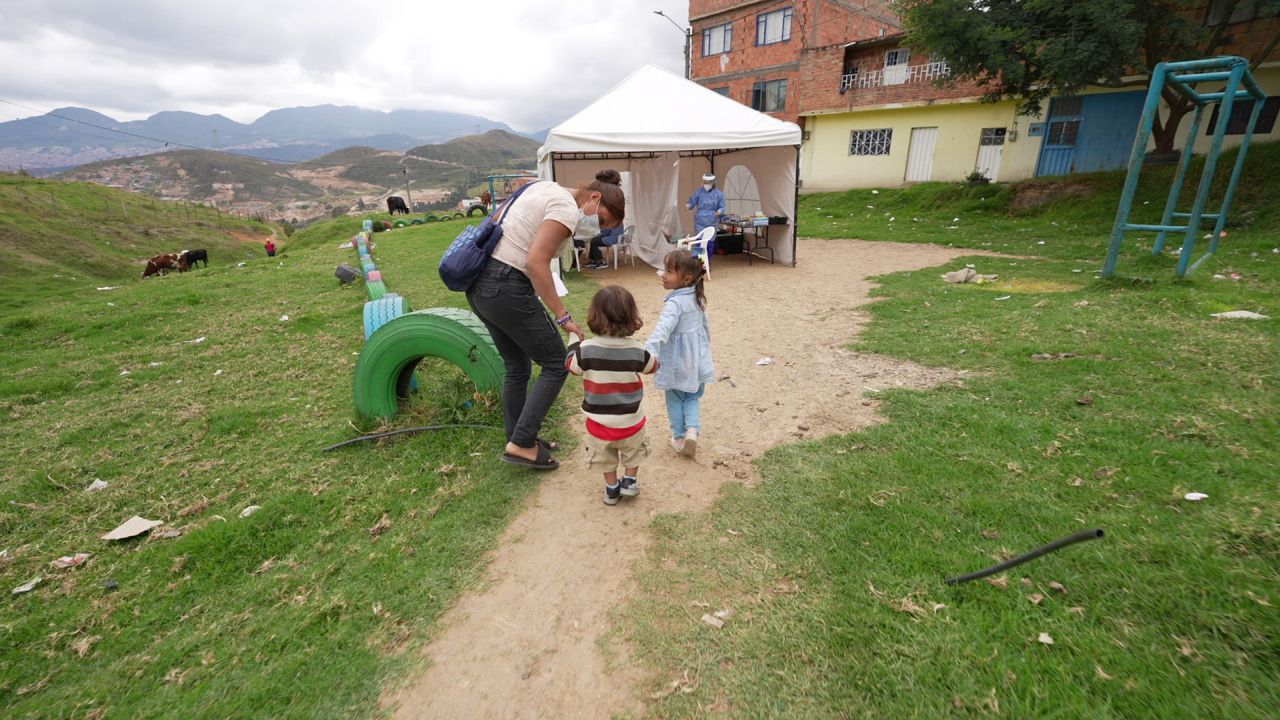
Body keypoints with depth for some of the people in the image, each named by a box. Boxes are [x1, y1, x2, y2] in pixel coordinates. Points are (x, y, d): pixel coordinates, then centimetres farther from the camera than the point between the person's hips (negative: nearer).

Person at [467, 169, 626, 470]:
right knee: (555, 365, 3)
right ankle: (521, 444, 4)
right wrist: (563, 316, -18)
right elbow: (536, 263, -22)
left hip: (478, 285, 10)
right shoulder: (567, 210, -12)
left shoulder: (545, 188, 16)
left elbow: (495, 221, 20)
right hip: (508, 291, -10)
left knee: (517, 367, 20)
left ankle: (518, 439, 32)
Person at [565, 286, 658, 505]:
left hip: (599, 419, 1)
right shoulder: (636, 350, -18)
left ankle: (611, 488, 38)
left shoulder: (586, 349, -21)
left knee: (606, 456, 26)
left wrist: (575, 342, 12)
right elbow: (652, 366, 2)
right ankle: (630, 481, 34)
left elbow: (572, 366, -1)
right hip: (630, 420, 0)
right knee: (633, 451, 30)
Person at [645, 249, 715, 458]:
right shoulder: (697, 297, 1)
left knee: (675, 399, 13)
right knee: (692, 397, 19)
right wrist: (705, 345, 28)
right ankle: (692, 429, 0)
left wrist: (649, 350, -50)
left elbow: (663, 328, -40)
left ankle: (679, 438, 23)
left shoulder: (674, 302, -24)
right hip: (696, 355, 6)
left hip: (677, 359, -6)